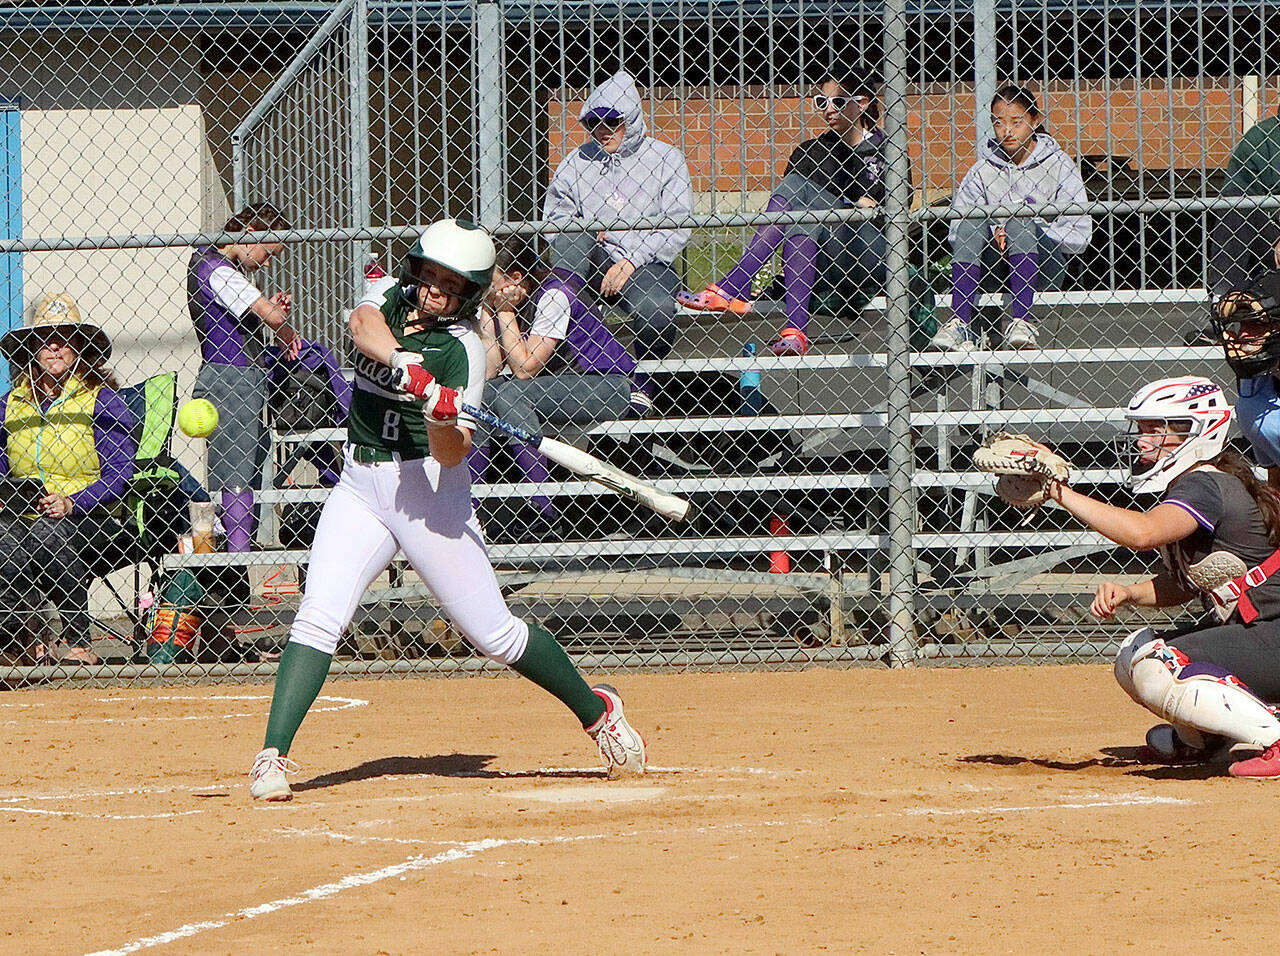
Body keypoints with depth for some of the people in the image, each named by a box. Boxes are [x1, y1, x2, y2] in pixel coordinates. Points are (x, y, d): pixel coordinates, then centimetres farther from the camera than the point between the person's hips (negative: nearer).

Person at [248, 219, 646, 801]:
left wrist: (443, 417, -41)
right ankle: (272, 757, -17)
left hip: (427, 490, -4)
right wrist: (407, 368, -38)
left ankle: (596, 711, 22)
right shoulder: (391, 297, 3)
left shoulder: (461, 350, -14)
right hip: (360, 486, 4)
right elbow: (363, 324, -22)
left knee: (494, 633, 0)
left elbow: (452, 454, -20)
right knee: (319, 617, -13)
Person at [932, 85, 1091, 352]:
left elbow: (1079, 236, -4)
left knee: (1019, 221, -29)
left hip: (1043, 265, -2)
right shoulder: (983, 169, 7)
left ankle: (1021, 321, -43)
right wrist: (993, 236, -17)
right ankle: (961, 325, -38)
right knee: (971, 220, -25)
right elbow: (956, 235, 1)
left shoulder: (1058, 165, 2)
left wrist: (1030, 235, -14)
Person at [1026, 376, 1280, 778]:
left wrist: (1060, 492, -33)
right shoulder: (1196, 484, 12)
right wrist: (1128, 593, 0)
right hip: (1244, 628, 10)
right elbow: (1182, 583, 19)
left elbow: (1142, 532, -38)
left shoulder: (1206, 485, -19)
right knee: (1134, 656, 17)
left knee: (1156, 671, -26)